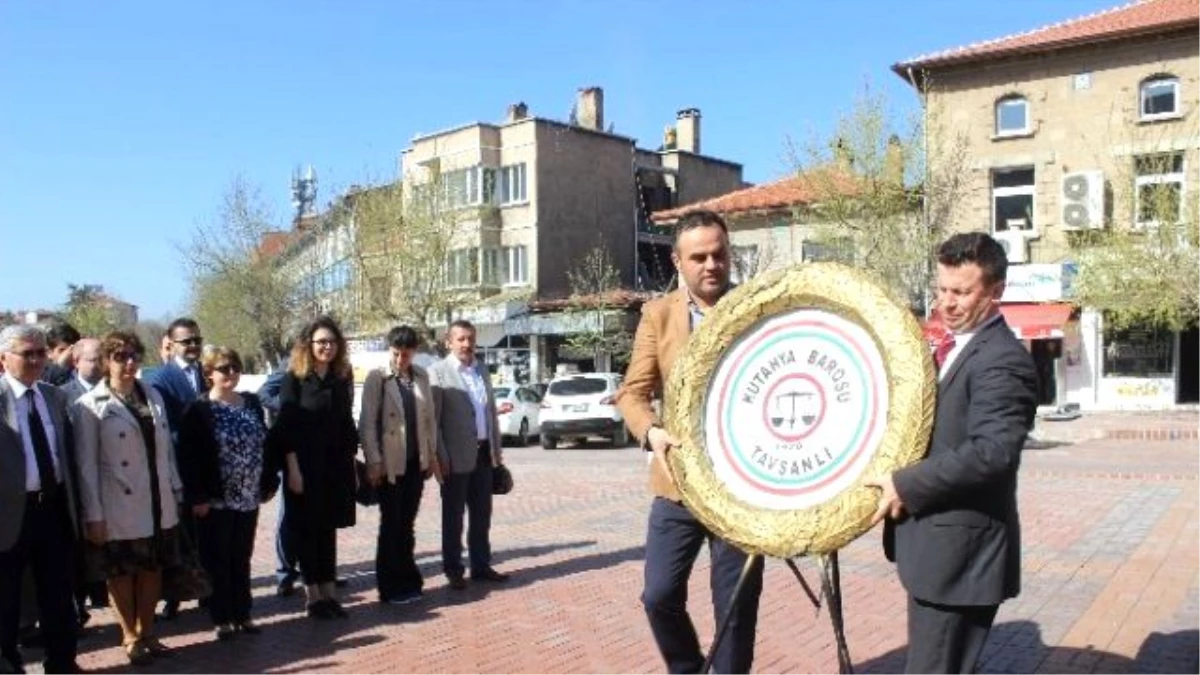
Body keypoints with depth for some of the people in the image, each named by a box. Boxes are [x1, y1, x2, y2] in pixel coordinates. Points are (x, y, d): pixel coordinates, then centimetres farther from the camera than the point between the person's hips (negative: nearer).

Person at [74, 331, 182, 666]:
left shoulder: (153, 396, 5)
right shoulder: (90, 406, -9)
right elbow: (86, 464, -9)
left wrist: (176, 490, 9)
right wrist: (93, 515, -10)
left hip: (158, 504, 4)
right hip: (120, 508, -4)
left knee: (153, 568, 13)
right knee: (122, 573, 10)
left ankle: (147, 633, 28)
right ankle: (130, 638, 25)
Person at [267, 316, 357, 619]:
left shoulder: (342, 378, 7)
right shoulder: (294, 379, -6)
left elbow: (347, 423, 10)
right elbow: (285, 426, -9)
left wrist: (351, 462, 7)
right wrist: (293, 468, -14)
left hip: (336, 465, 4)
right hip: (305, 466, -4)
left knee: (328, 529, 10)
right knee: (307, 530, 5)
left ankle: (328, 592, 17)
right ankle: (313, 595, 13)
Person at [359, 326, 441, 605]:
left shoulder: (421, 376, 6)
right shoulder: (377, 378, -7)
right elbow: (367, 423, -8)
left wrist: (432, 453, 9)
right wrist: (374, 461, -12)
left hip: (416, 461, 4)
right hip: (389, 463, -4)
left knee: (406, 524, 12)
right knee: (391, 524, 4)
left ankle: (408, 581, 21)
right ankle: (391, 587, 14)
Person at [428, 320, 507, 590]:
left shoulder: (481, 371, 12)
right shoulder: (438, 372, -8)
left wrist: (496, 450, 12)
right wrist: (441, 457, -15)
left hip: (483, 454, 6)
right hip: (457, 456, -6)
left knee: (482, 514, 13)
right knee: (453, 517, 6)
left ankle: (481, 566, 24)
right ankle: (453, 570, 17)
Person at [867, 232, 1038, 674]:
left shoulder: (1003, 360, -17)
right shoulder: (955, 347, 14)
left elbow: (991, 452, -28)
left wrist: (907, 486, -22)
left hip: (961, 551, -10)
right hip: (940, 544, 10)